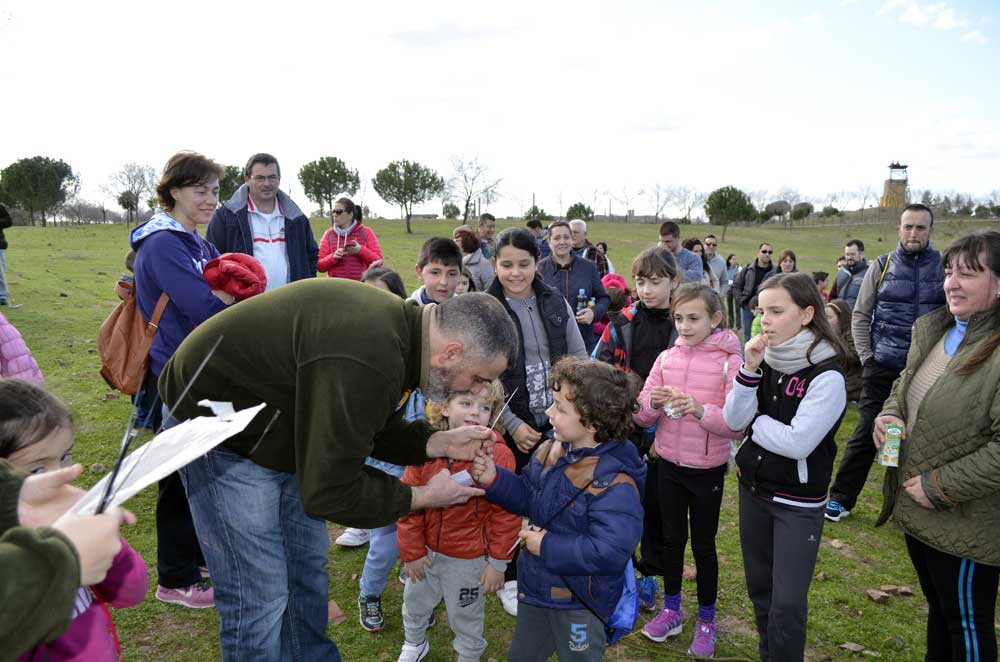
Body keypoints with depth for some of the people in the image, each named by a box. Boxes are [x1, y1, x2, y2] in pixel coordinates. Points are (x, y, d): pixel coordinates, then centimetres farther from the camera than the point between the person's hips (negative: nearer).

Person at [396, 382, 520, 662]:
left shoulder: (498, 455, -23)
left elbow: (506, 514, -17)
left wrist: (498, 562, -13)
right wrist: (411, 551, -5)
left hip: (469, 559, -4)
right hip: (426, 550, 4)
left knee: (465, 615, 20)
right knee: (414, 601, 29)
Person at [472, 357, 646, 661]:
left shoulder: (614, 483, -31)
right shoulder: (551, 451, -8)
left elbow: (609, 552, -35)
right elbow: (527, 496, 5)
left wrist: (548, 546, -27)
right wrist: (494, 478, -13)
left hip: (580, 602, -7)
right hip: (536, 587, 7)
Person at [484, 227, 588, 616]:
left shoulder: (555, 303, 2)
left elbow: (579, 359, 7)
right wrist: (512, 424, -14)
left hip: (557, 422, 3)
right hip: (512, 426, -3)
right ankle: (509, 579, 31)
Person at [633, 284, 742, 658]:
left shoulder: (730, 362, -13)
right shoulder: (666, 358, -1)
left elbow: (740, 425, -18)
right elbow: (641, 417, -1)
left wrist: (702, 410, -33)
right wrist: (653, 403, -22)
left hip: (708, 470, -3)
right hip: (669, 465, 3)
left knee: (703, 545, 12)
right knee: (672, 539, 18)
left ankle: (706, 620, 33)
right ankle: (672, 609, 37)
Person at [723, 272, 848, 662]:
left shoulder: (827, 375, -19)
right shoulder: (766, 360, -2)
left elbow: (797, 442, -24)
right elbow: (734, 421, -7)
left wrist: (755, 421, -10)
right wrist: (749, 369, -18)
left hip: (798, 502, -6)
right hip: (753, 487, 6)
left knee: (788, 602, 1)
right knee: (758, 587, 20)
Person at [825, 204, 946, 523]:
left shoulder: (944, 267, 1)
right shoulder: (883, 265, 1)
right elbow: (860, 315, 3)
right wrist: (866, 357, -3)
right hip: (882, 368, -1)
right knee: (866, 434, 2)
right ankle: (841, 498, 14)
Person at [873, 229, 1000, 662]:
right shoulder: (932, 331, 3)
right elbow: (904, 385, 18)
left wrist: (938, 487, -20)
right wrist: (890, 414, -3)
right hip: (917, 511, 8)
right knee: (937, 608, 26)